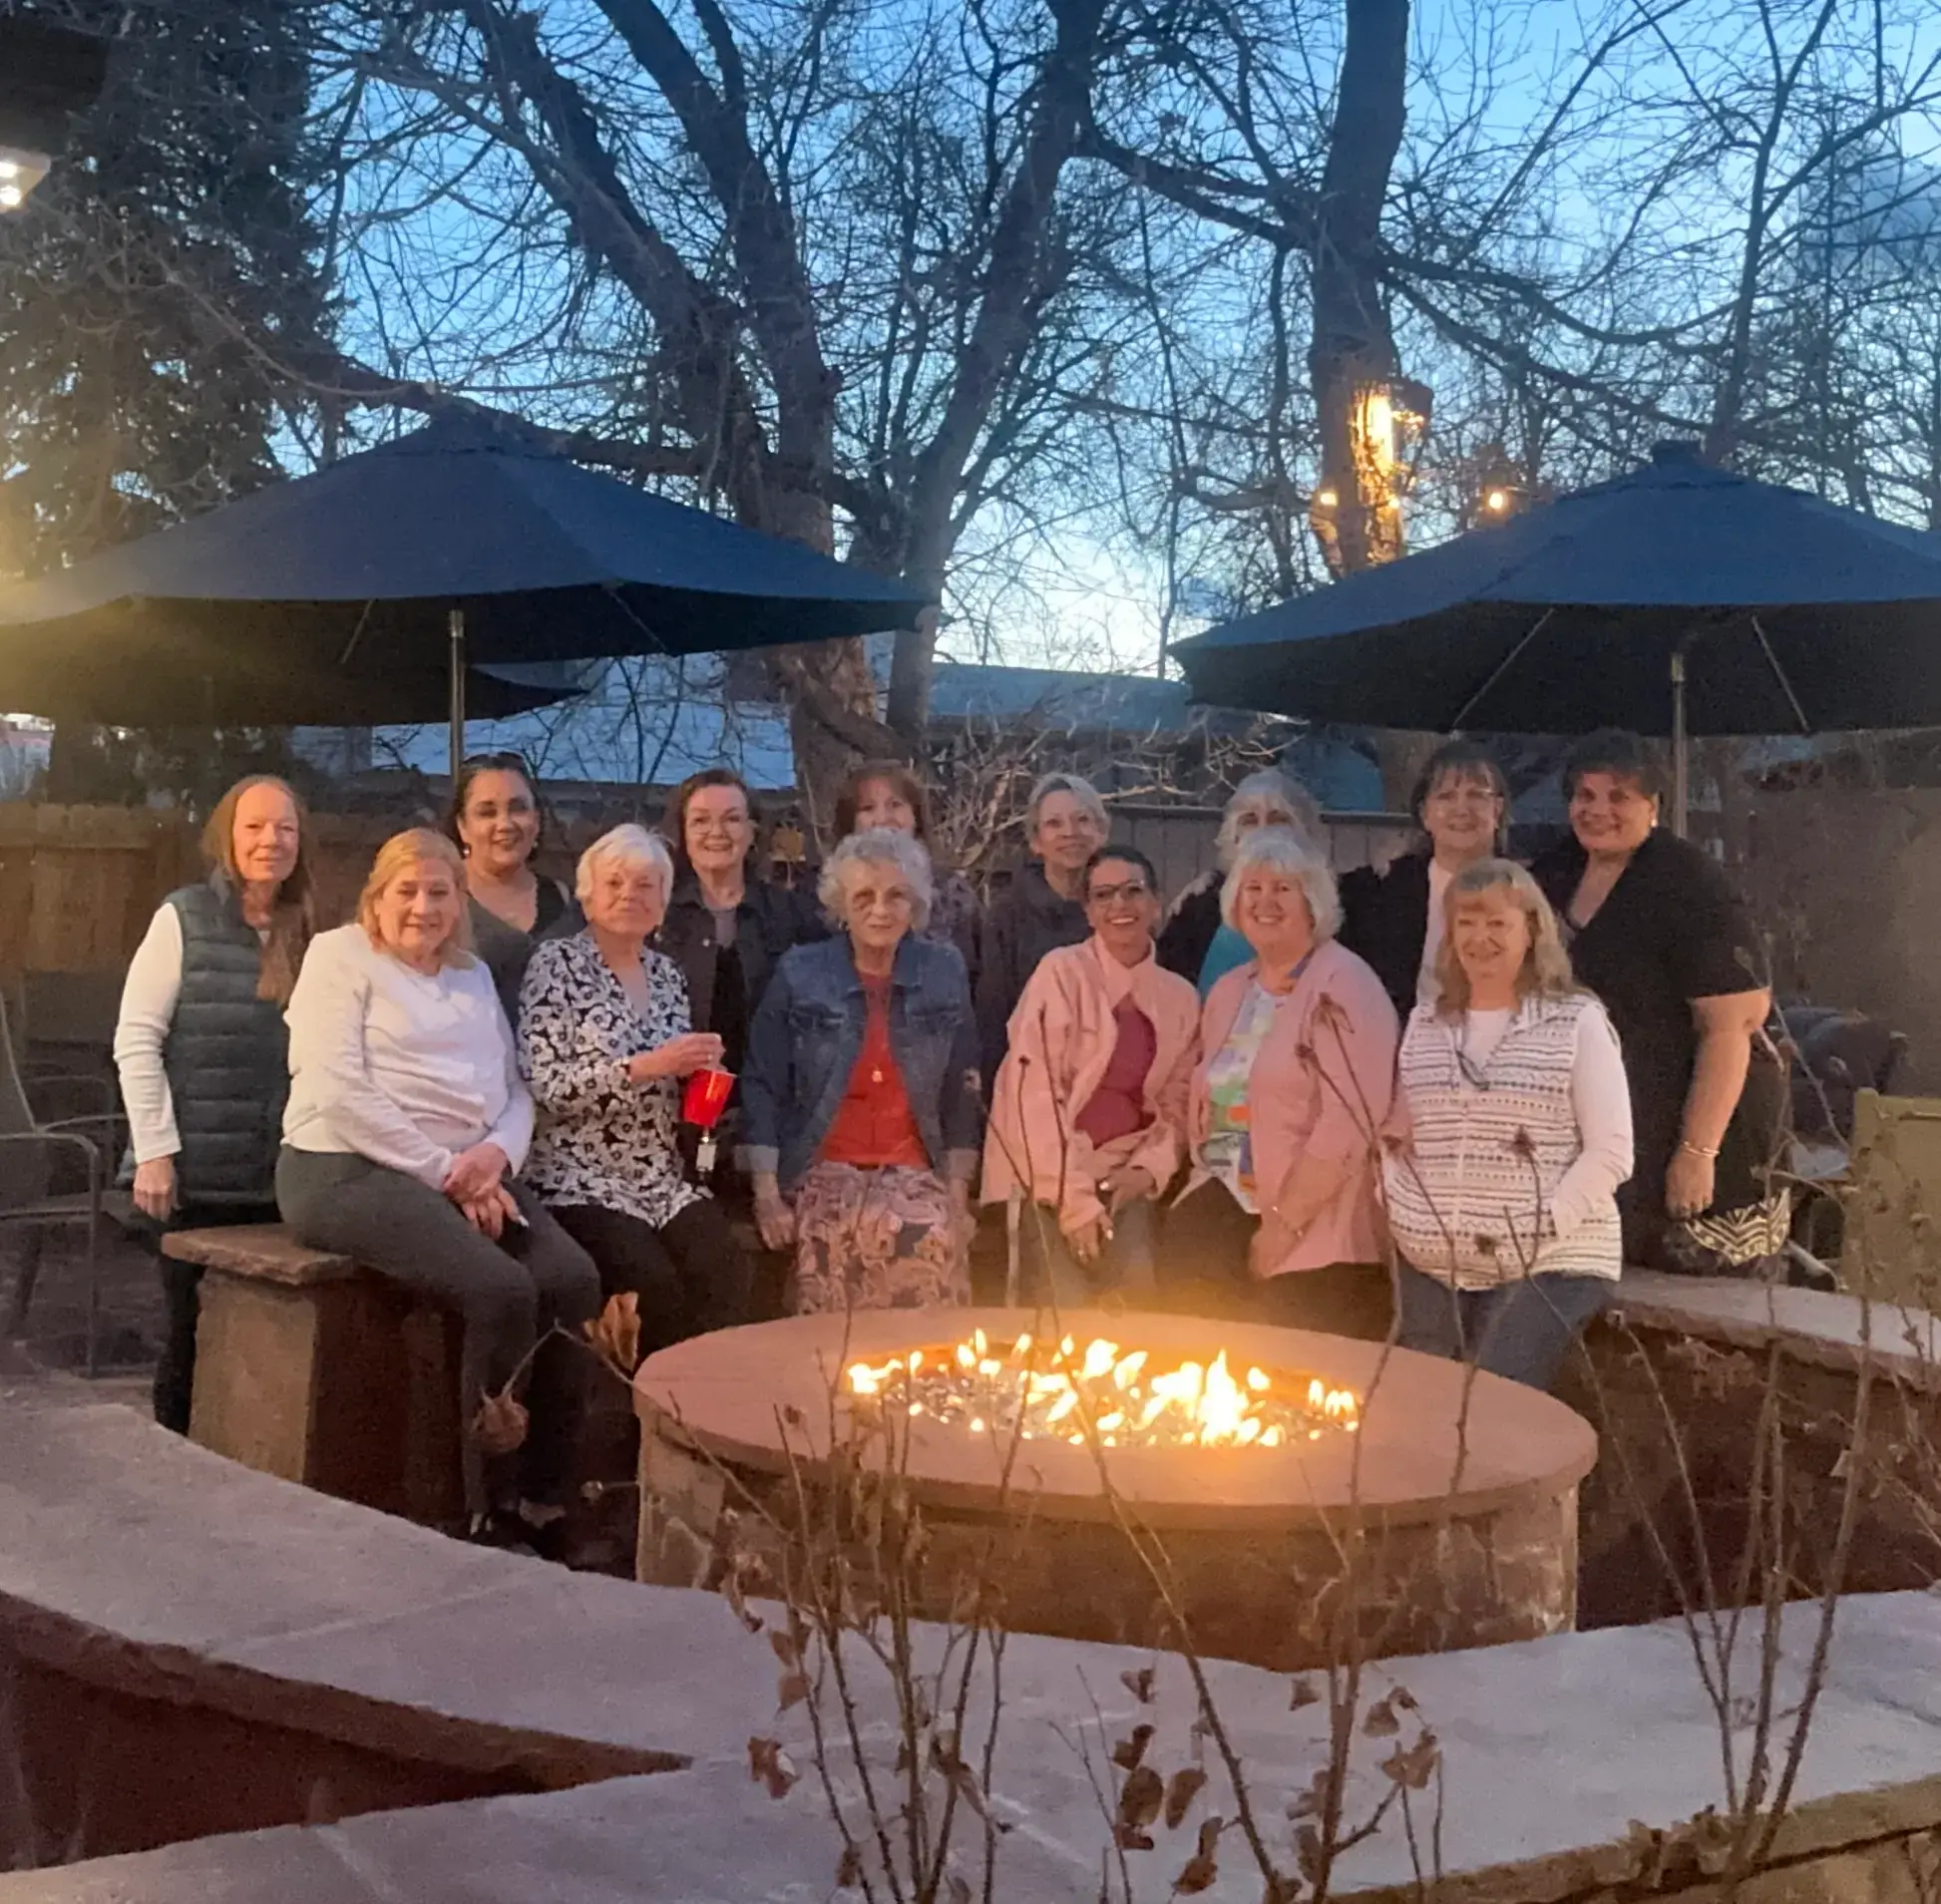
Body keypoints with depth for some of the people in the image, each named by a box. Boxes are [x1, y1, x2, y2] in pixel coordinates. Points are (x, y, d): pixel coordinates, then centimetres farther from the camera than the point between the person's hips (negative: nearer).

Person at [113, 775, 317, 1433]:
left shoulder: (311, 933, 9)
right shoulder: (184, 918, -2)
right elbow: (136, 1041, -5)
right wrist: (154, 1150, -11)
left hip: (282, 1177, 3)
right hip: (199, 1173, -3)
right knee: (194, 1336, 4)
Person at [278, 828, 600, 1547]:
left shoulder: (473, 976, 22)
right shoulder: (341, 956, 3)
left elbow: (515, 1090, 18)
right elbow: (340, 1093, -10)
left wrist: (497, 1153, -6)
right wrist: (446, 1173, -14)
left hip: (468, 1175, 6)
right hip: (350, 1171, -6)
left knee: (573, 1278, -21)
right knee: (502, 1290, -28)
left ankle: (543, 1502, -14)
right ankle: (491, 1515, -16)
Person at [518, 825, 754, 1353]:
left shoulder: (666, 974, 15)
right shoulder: (557, 963, -2)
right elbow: (542, 1084, -12)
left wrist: (697, 1072, -1)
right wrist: (646, 1065, -18)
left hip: (663, 1179, 5)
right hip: (581, 1179, -5)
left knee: (727, 1274, -22)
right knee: (657, 1288, -27)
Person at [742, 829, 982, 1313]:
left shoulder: (945, 974, 8)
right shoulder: (799, 974, 3)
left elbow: (961, 1095, 10)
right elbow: (764, 1090, 4)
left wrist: (958, 1195, 4)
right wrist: (767, 1195, -4)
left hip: (915, 1175, 2)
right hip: (823, 1174, -2)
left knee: (933, 1246, -28)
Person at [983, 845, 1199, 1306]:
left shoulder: (1181, 998, 8)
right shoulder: (1061, 972, -8)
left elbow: (1177, 1104, 12)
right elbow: (1033, 1091, -14)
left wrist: (1148, 1170, -7)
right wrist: (1073, 1199, -17)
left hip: (1120, 1179, 4)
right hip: (1048, 1176, -4)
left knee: (1139, 1296, -17)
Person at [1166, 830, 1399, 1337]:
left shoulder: (1343, 986, -8)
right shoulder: (1227, 992, 15)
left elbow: (1349, 1125, -17)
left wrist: (1282, 1226, -16)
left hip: (1314, 1245, -6)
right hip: (1224, 1218, 6)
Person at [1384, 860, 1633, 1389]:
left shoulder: (1576, 1021, -3)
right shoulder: (1425, 1021, 12)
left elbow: (1610, 1153, -8)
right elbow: (1398, 1134, 19)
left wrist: (1540, 1228, -17)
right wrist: (1393, 1203, 1)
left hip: (1549, 1266, -5)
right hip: (1429, 1266, 5)